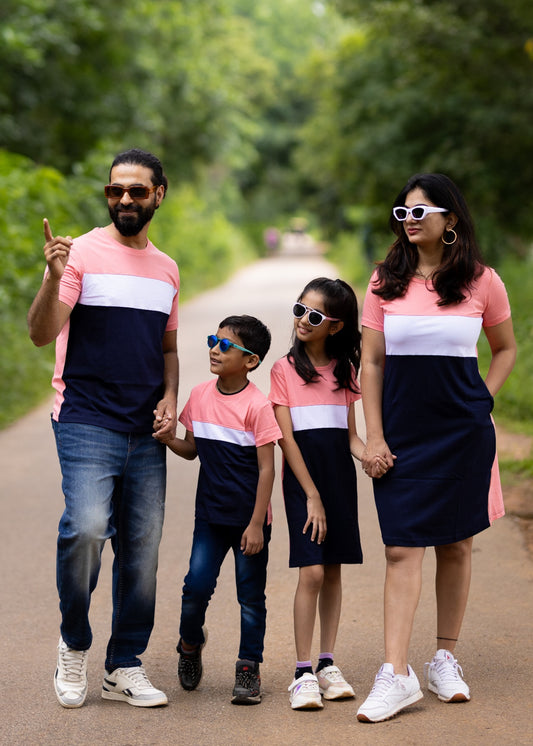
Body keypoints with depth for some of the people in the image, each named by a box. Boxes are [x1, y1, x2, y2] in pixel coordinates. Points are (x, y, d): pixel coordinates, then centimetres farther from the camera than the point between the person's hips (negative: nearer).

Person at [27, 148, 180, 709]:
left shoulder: (166, 269, 15)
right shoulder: (81, 253, -2)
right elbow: (42, 333, -12)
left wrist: (169, 398, 6)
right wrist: (52, 278, -30)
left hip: (146, 432, 6)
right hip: (86, 423, -5)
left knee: (142, 548, 5)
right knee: (86, 527, -23)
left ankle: (125, 668, 16)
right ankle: (74, 644, 1)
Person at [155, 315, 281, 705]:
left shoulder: (257, 405, -14)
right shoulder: (200, 396, 2)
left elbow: (266, 468, -13)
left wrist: (256, 524, -15)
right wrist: (170, 440, -9)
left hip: (249, 516, -4)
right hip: (210, 513, 4)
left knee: (250, 595, 4)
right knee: (197, 584, -5)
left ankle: (249, 668, 16)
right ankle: (191, 642, 22)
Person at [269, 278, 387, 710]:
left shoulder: (345, 369, 8)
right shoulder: (285, 369, -3)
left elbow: (349, 432, 10)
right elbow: (286, 438, -7)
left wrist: (369, 456, -13)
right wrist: (311, 495, -12)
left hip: (340, 476, 4)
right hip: (302, 477, -4)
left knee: (333, 570, 7)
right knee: (312, 571, -12)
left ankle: (327, 665, 16)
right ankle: (303, 674, -7)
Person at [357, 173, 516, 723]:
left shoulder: (480, 282, 0)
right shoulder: (386, 282, 3)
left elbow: (506, 349, 14)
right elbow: (371, 362, 3)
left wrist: (482, 402, 2)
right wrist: (374, 435, -3)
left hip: (462, 431, 0)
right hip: (403, 432, 0)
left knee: (455, 544, 8)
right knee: (402, 548, -6)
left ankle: (445, 660, 21)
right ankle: (396, 674, -8)